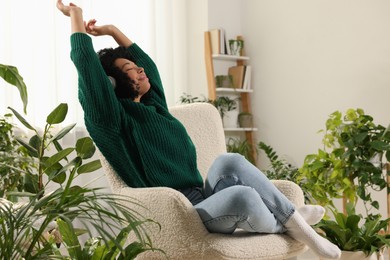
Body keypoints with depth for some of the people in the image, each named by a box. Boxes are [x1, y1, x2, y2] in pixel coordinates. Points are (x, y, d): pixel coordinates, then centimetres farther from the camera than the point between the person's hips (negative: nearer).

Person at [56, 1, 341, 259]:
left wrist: (111, 30, 29)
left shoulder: (153, 104, 18)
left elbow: (146, 61, 31)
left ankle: (290, 215, -11)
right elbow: (87, 65, -15)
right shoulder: (113, 119, -7)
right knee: (241, 195, -31)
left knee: (230, 161, -20)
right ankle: (284, 227, -2)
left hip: (201, 199, 8)